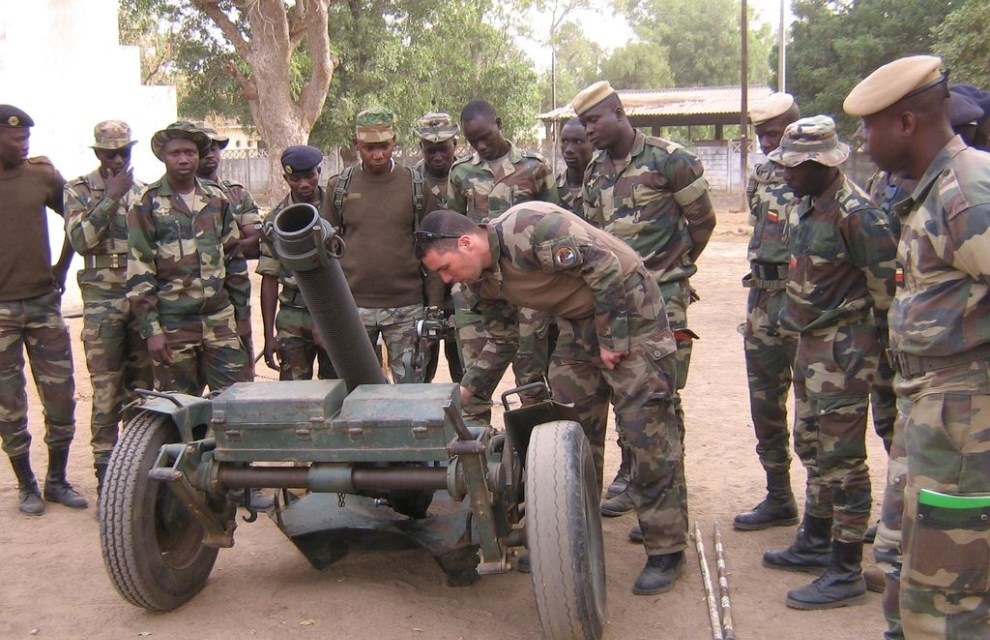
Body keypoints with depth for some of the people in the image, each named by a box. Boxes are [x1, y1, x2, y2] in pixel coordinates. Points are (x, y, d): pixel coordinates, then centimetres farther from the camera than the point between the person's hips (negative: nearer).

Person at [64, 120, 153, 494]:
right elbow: (80, 239, -15)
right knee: (106, 393, -3)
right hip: (102, 302, -3)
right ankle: (106, 476, 4)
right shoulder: (79, 191, 1)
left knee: (142, 388, 8)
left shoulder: (143, 192, 12)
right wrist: (111, 197, -15)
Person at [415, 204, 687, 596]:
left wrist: (612, 339, -20)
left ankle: (666, 550, 2)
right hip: (578, 321, 9)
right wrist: (470, 389, 9)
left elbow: (606, 266, -27)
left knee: (648, 432, -7)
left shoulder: (530, 228, -29)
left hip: (628, 311, -8)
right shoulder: (482, 278, -1)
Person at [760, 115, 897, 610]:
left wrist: (875, 328, -7)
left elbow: (886, 277, -19)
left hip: (844, 348, -10)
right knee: (812, 446, 20)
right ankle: (817, 544, 36)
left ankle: (847, 574, 5)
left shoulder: (854, 212, -21)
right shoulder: (805, 204, 9)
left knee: (841, 457, -4)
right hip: (811, 341, 10)